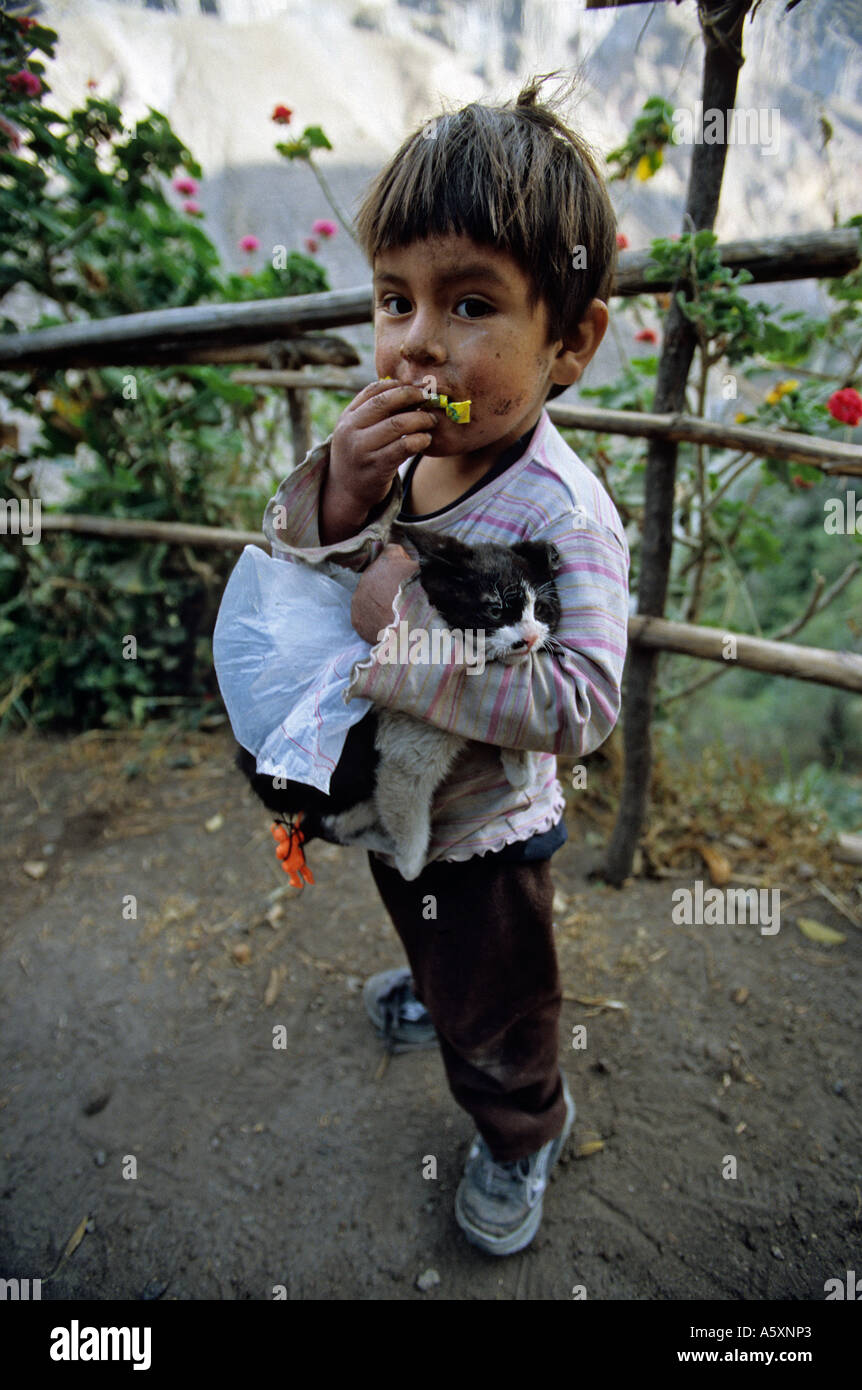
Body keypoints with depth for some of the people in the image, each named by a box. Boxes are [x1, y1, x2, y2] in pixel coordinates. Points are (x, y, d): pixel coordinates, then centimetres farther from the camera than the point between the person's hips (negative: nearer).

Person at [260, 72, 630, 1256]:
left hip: (485, 828, -6)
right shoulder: (388, 445, -13)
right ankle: (441, 991, 72)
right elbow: (278, 573, -8)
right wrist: (334, 494, -29)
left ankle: (523, 1136, 53)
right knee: (436, 936, 37)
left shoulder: (564, 514, -32)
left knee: (499, 1007, 21)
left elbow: (581, 703, -35)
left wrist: (413, 629, -37)